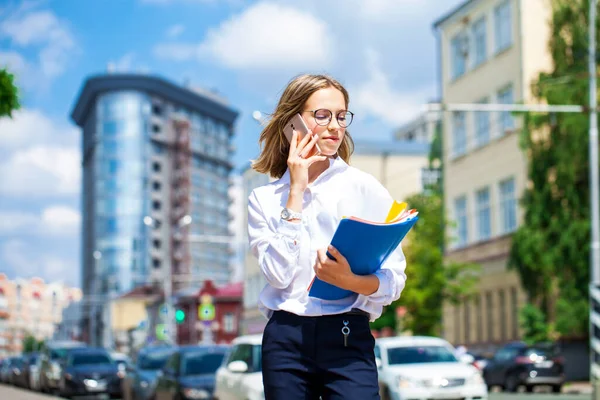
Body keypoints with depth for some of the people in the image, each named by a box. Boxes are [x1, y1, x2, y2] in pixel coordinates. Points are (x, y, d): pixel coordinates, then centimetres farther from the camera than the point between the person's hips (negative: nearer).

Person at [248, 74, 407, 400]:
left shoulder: (364, 187, 3)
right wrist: (296, 192, -6)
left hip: (348, 338, -1)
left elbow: (395, 279, -2)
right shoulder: (264, 199, 7)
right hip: (284, 340, 1)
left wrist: (351, 281, -22)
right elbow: (280, 274, -9)